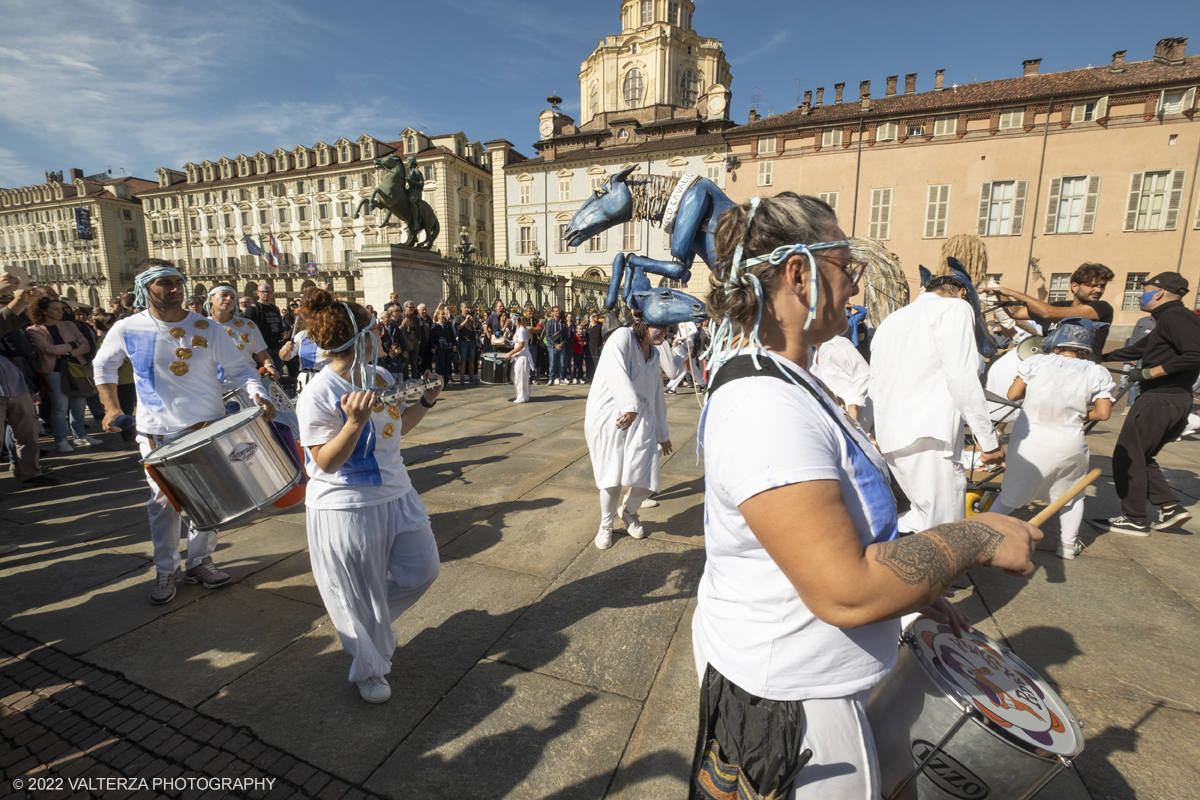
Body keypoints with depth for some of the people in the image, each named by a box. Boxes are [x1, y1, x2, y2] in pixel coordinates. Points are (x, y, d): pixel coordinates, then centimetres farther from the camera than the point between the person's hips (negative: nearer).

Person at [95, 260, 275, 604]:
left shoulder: (205, 328, -6)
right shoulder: (127, 329, -2)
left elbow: (239, 369, -6)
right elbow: (104, 365, 16)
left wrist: (257, 393, -25)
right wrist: (111, 407, 8)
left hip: (207, 428, 0)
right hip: (157, 434, 0)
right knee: (163, 502, 8)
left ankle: (199, 562, 26)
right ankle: (166, 570, 25)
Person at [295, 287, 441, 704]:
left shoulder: (380, 377, 2)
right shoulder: (319, 393, -20)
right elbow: (326, 462, -20)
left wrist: (425, 402, 1)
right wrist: (355, 422, -34)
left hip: (396, 496, 7)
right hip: (346, 509, -7)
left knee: (423, 568, 15)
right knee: (360, 598, 11)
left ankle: (374, 620, 42)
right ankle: (368, 671, 38)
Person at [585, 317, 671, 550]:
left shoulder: (654, 353, 16)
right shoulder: (623, 337, -7)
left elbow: (657, 395, 21)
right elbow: (616, 372, -25)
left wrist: (663, 433, 24)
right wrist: (631, 406, -37)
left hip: (640, 420, 6)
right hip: (609, 417, -6)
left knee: (647, 480, -2)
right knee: (613, 477, -1)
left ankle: (629, 510, 32)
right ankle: (606, 525, 28)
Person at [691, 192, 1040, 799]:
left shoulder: (782, 381, 3)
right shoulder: (765, 408, -33)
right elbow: (847, 593, -33)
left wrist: (912, 589, 11)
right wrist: (978, 536, -20)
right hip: (788, 701, -9)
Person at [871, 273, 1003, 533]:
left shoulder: (891, 320, 24)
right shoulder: (955, 307, 2)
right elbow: (962, 377, -11)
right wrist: (988, 439, -6)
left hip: (890, 438, 8)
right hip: (927, 437, -8)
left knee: (925, 513, 23)